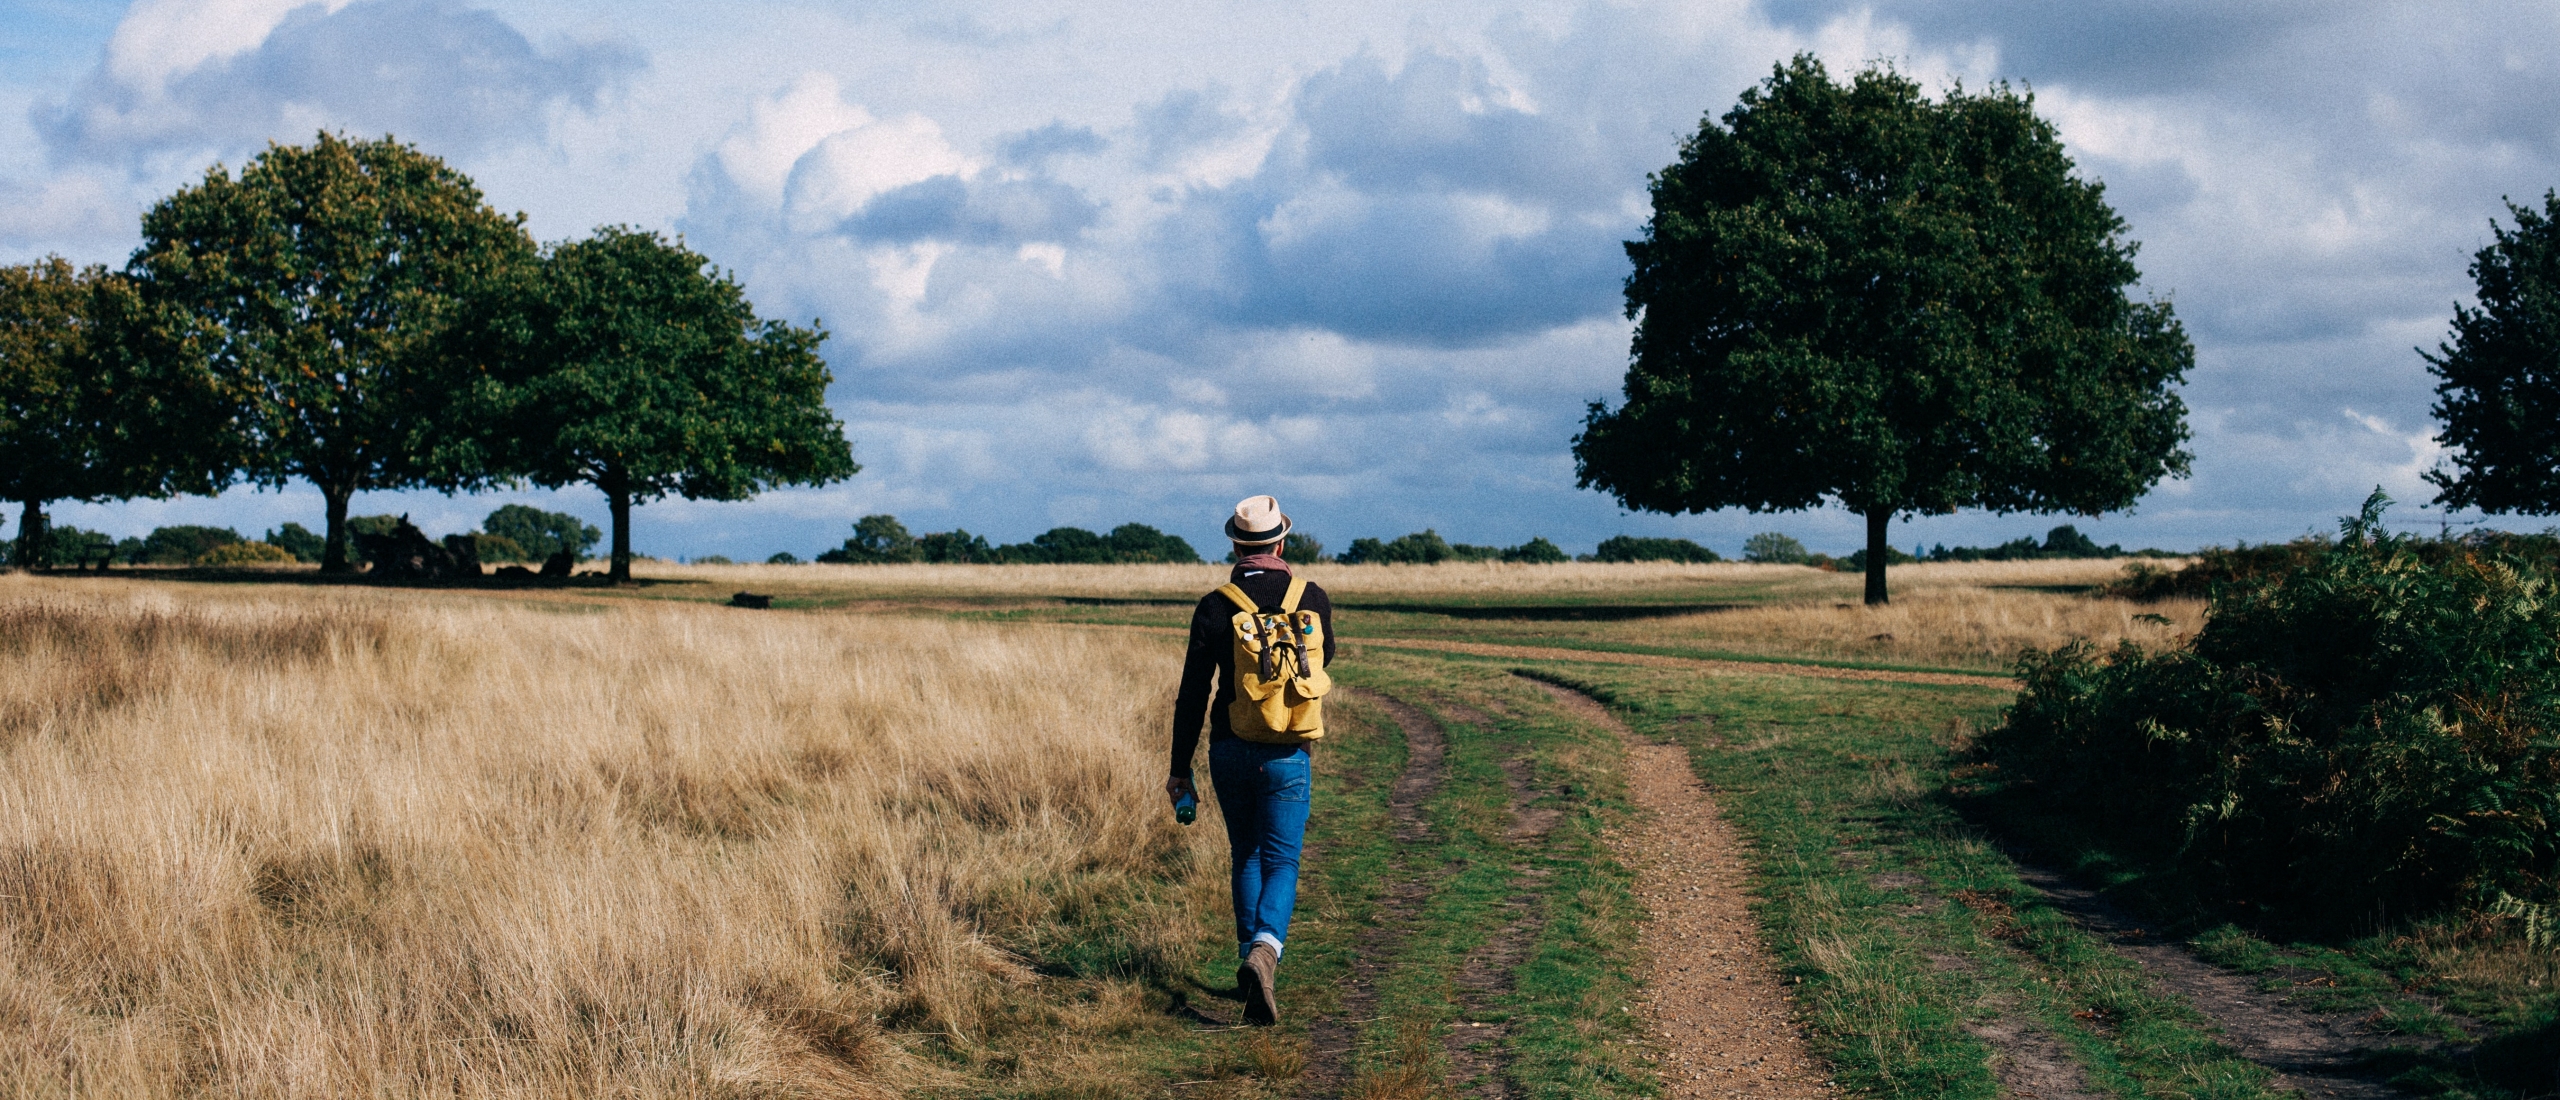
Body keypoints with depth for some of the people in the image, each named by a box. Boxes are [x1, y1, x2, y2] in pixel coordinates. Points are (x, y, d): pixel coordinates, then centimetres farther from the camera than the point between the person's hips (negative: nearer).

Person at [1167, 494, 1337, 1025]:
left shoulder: (1214, 607, -7)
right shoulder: (1312, 599, -4)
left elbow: (1192, 695, -6)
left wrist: (1180, 768, 2)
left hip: (1231, 752, 1)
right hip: (1289, 756, -1)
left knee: (1246, 856, 19)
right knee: (1281, 862, 3)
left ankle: (1251, 959, 22)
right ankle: (1265, 948, -23)